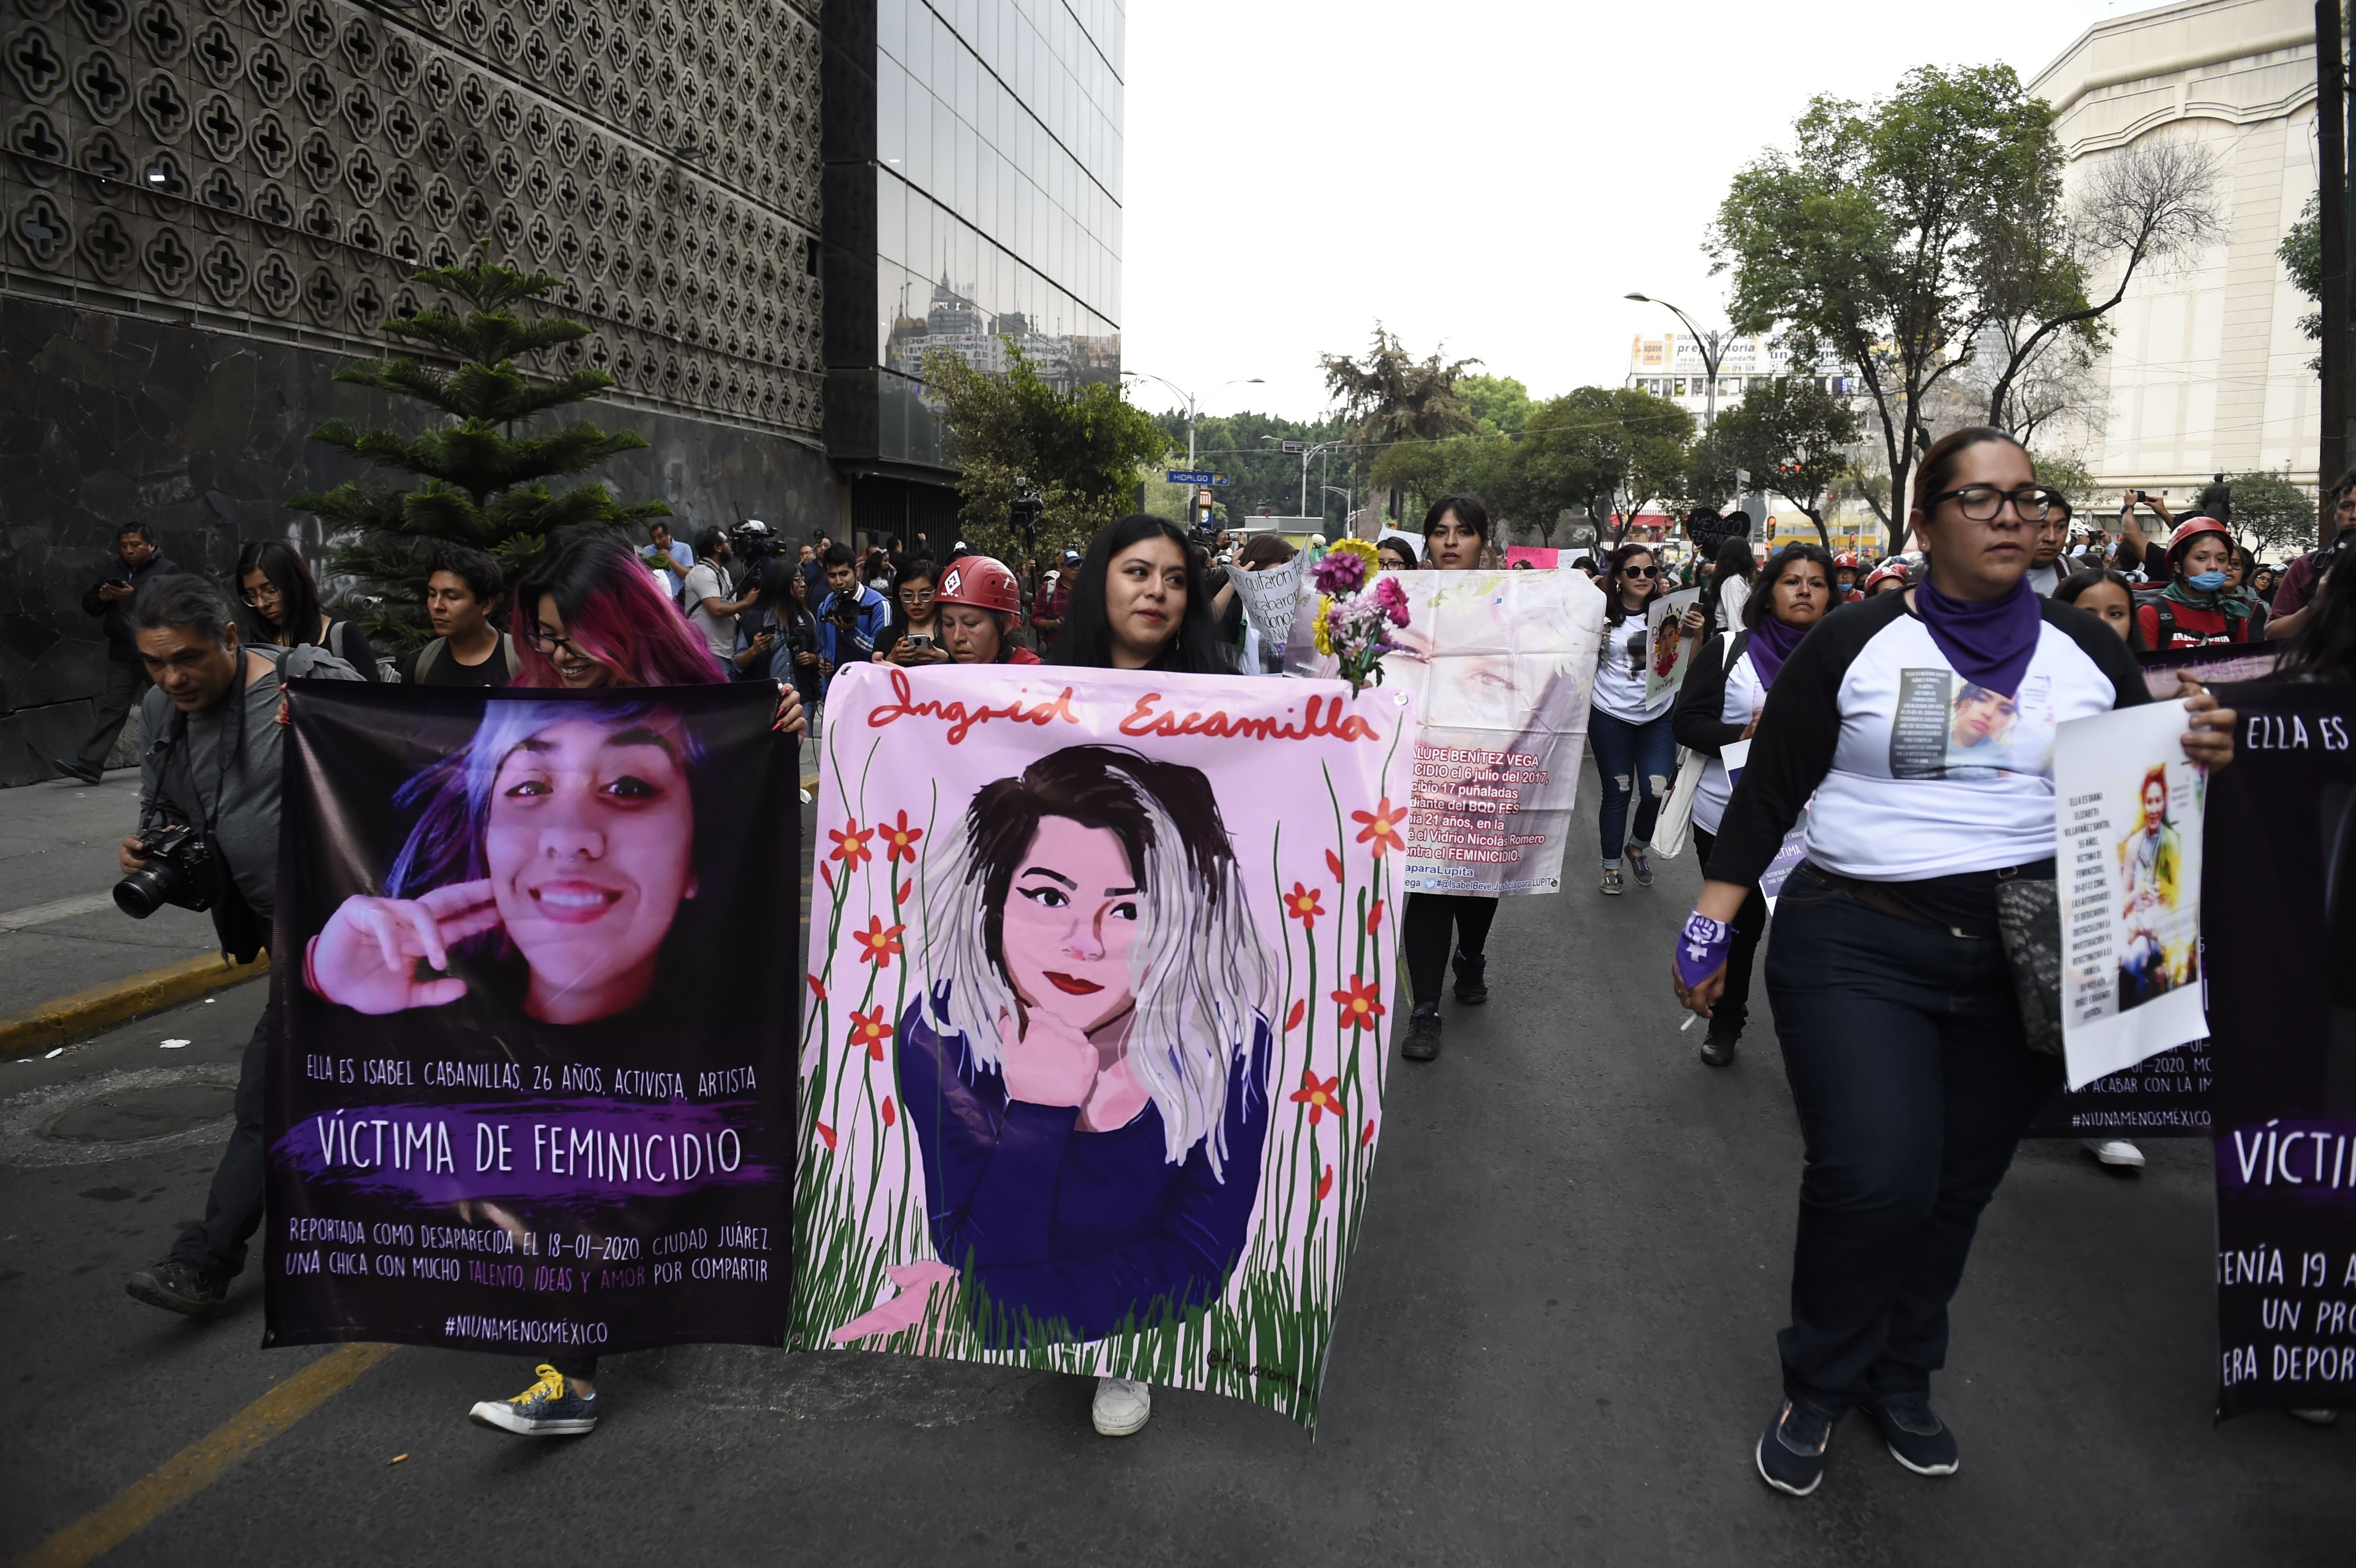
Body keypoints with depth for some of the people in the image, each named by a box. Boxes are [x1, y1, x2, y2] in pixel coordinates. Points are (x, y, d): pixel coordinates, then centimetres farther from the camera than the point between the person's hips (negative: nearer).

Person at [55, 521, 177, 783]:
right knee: (112, 708, -1)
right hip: (123, 655, 5)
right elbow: (89, 606, 16)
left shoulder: (167, 570, -3)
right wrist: (101, 597, -6)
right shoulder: (115, 572, 16)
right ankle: (87, 764, -6)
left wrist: (135, 597, -26)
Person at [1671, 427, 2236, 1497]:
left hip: (2021, 967, 4)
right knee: (1872, 1178, -14)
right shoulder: (1853, 646, -3)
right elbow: (1768, 790, -2)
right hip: (1858, 949, -4)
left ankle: (1901, 1380, 36)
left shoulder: (2089, 654, 7)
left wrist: (2201, 754, -7)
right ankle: (1820, 1387, 12)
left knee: (1957, 1189, 12)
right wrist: (1713, 915, -9)